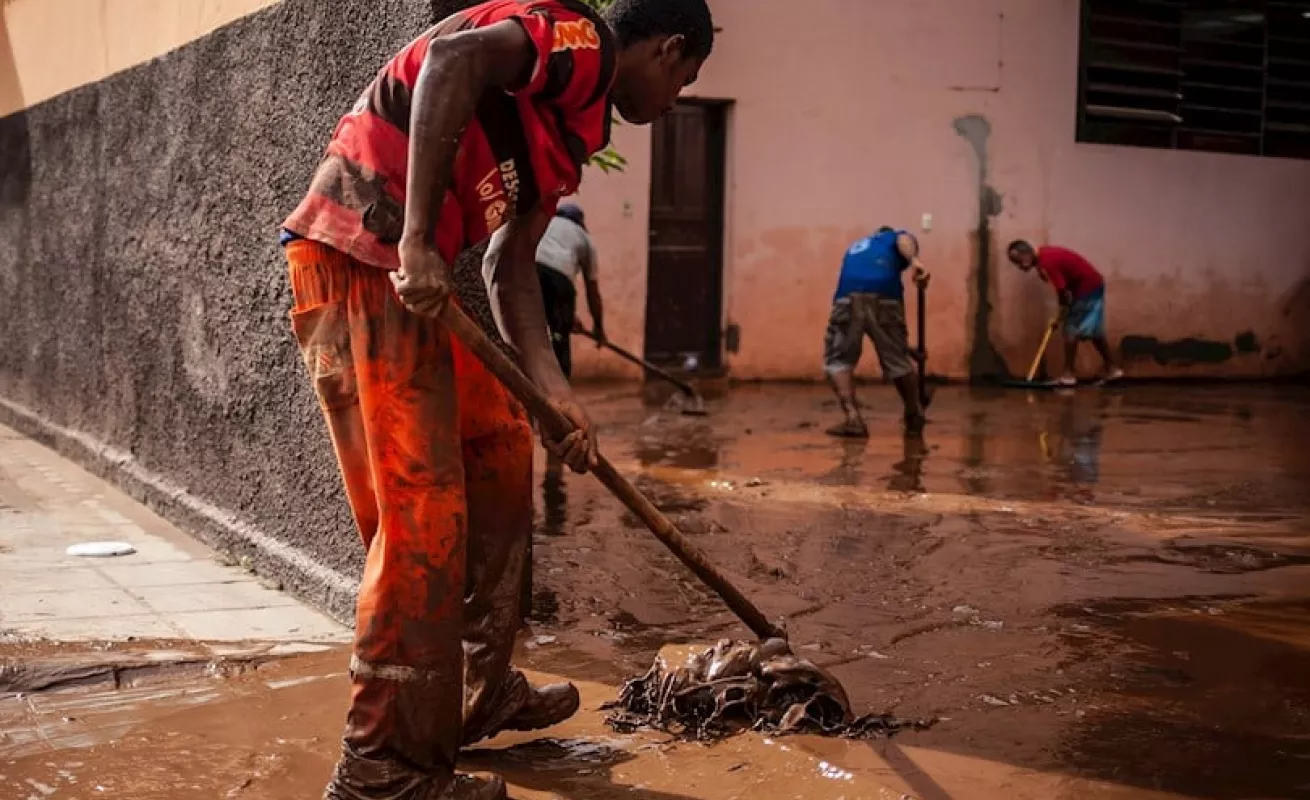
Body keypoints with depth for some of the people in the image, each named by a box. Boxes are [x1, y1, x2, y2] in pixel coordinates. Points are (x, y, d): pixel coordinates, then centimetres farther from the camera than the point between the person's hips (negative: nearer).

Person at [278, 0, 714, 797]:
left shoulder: (574, 123, 23)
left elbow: (511, 263, 18)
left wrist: (557, 392, 8)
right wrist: (419, 239, -28)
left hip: (412, 278, 11)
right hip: (361, 259, -11)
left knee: (500, 445, 18)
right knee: (422, 514, -9)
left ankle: (484, 692, 28)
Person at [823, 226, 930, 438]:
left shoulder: (856, 247, 42)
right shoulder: (895, 238, 30)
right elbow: (904, 240, 3)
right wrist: (915, 260, -19)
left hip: (849, 297, 2)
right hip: (884, 297, -1)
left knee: (837, 359, 14)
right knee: (897, 359, 15)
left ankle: (853, 418, -3)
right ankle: (914, 417, 34)